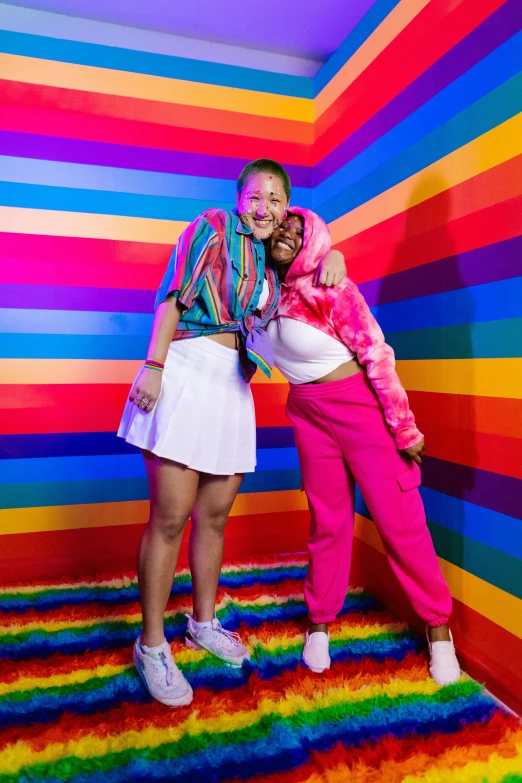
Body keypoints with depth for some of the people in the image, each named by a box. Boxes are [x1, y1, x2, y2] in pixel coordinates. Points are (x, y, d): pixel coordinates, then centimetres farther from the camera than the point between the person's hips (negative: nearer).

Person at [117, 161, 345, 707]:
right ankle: (151, 644, 11)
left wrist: (331, 256, 8)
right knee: (171, 515, -5)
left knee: (215, 515, 12)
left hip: (234, 388, 6)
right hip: (187, 372, -6)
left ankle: (203, 622, 30)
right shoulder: (213, 227, 2)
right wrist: (153, 365, -14)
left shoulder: (272, 258, 20)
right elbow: (173, 296, -6)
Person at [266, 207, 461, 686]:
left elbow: (376, 354, -14)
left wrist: (404, 427, -13)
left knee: (399, 520, 0)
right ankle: (320, 621, 27)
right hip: (309, 414, 5)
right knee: (328, 521, 11)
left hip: (361, 406, -4)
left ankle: (438, 626, 20)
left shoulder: (329, 288, -14)